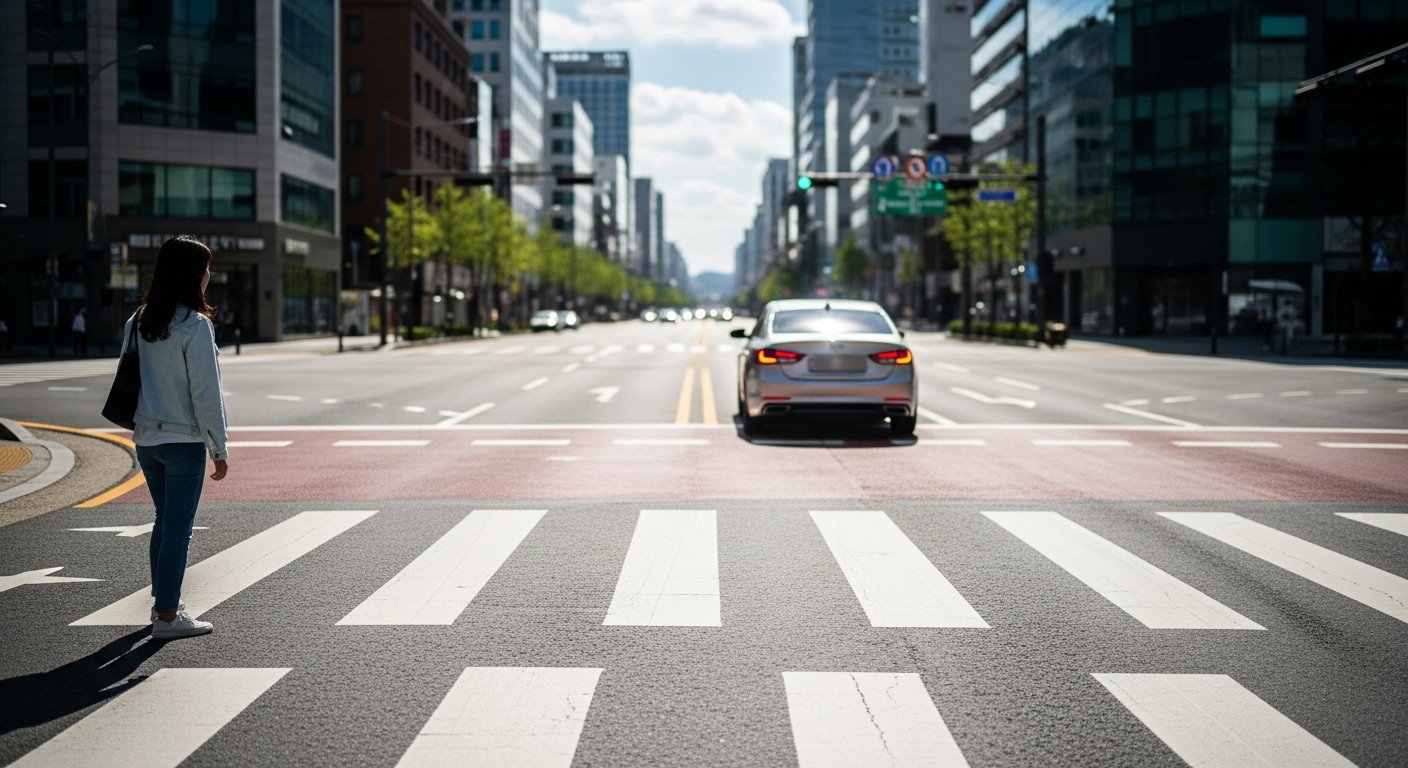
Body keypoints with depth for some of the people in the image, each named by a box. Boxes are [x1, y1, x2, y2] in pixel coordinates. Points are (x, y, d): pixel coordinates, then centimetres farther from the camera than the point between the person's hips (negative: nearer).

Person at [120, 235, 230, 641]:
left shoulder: (139, 322, 6)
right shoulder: (194, 325, -15)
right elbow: (206, 393, -15)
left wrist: (141, 426, 19)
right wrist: (219, 448, -9)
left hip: (146, 439, 7)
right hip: (183, 440, -7)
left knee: (164, 521, 19)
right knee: (178, 527, 0)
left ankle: (164, 602, 27)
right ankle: (167, 617, 5)